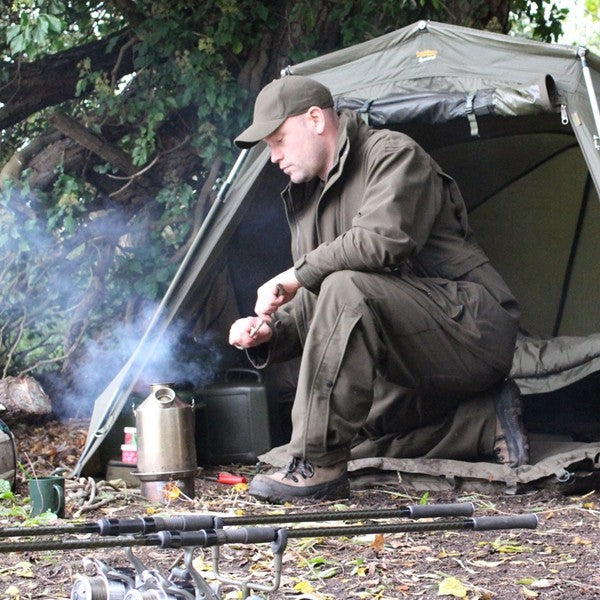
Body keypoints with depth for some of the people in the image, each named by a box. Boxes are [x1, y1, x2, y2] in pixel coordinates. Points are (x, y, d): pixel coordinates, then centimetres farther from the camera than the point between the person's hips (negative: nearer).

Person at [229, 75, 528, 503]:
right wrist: (271, 331, -6)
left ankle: (318, 466, -29)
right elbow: (313, 305, 15)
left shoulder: (394, 154, -10)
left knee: (346, 289, -31)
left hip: (472, 327, -10)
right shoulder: (308, 198, 15)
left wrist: (297, 275, -19)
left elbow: (381, 242, -29)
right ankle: (485, 422, 4)